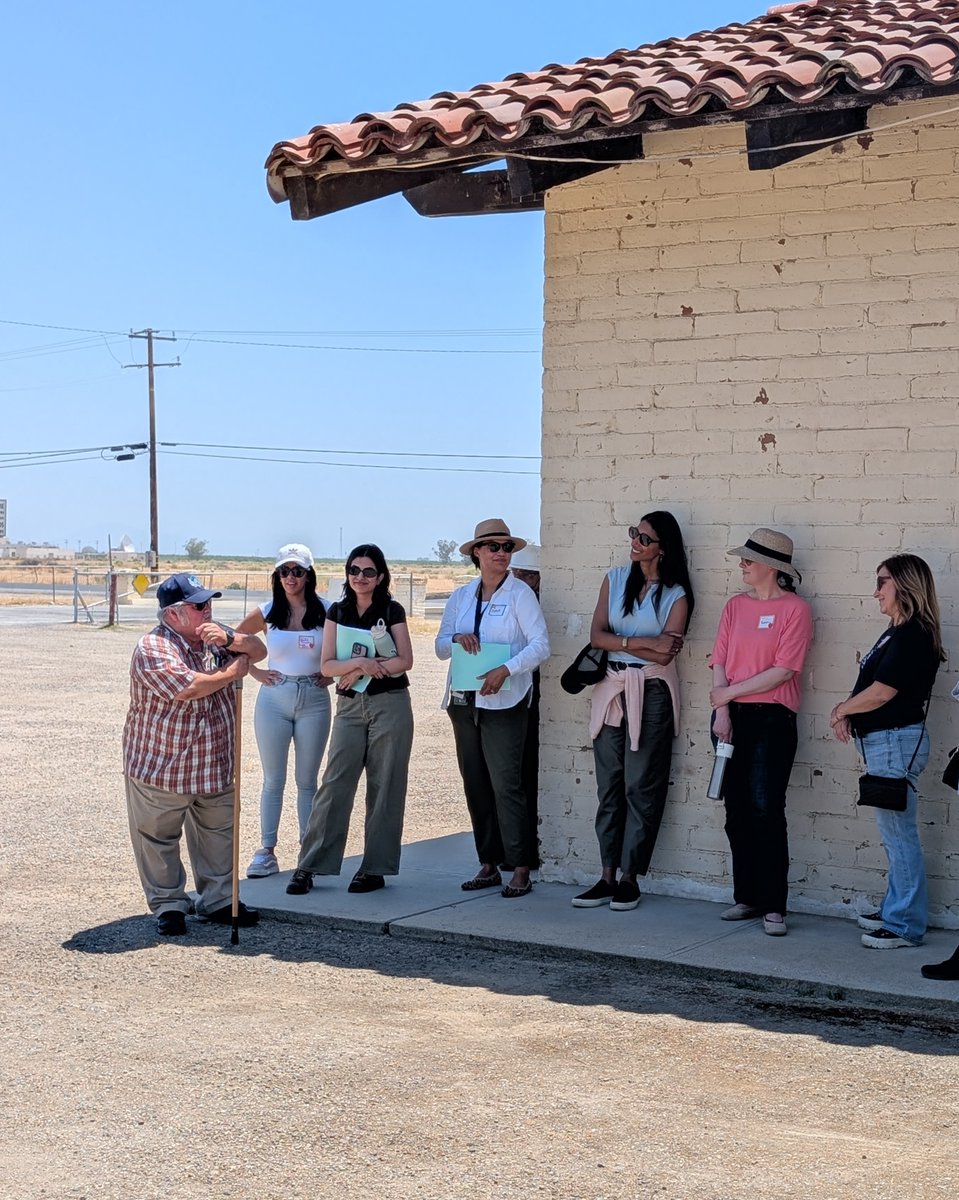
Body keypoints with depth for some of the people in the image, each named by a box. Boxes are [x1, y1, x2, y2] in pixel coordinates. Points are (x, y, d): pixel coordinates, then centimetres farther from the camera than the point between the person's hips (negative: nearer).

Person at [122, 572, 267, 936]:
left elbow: (258, 651, 6)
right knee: (159, 840, 5)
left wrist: (228, 640, -16)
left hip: (215, 766, 7)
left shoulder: (212, 635, 5)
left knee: (218, 836, 15)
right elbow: (190, 688, -31)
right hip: (161, 767, -7)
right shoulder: (153, 648, -20)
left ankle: (219, 900, 28)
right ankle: (168, 906, 18)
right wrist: (235, 670, -16)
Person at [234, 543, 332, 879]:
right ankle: (266, 852, 7)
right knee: (273, 779, 3)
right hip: (274, 699, 1)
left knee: (307, 780, 6)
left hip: (313, 700, -1)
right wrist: (254, 671, 4)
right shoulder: (267, 613, 2)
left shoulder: (325, 612, -2)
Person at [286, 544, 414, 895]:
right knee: (334, 784, -4)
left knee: (384, 787, 1)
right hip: (350, 706, 2)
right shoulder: (338, 612, 8)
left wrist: (361, 671, -11)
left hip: (390, 705, -2)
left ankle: (375, 869, 9)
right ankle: (309, 867, -1)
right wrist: (360, 662, -17)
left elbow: (404, 660, -7)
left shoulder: (392, 610, 2)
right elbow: (327, 665, 0)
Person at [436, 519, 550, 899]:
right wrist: (456, 638, -9)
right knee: (475, 785, 8)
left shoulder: (520, 594, -2)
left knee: (505, 785, -10)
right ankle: (488, 865, 15)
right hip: (463, 700, 6)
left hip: (503, 703, -6)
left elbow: (541, 645, -11)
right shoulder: (461, 597, 13)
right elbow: (440, 648, 13)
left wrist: (505, 670, -23)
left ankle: (520, 869, -5)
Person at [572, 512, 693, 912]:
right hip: (611, 688, 4)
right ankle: (608, 876, 9)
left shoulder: (676, 595, -2)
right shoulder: (615, 579, 8)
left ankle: (629, 877, 5)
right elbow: (597, 635, -1)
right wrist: (643, 643, -11)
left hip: (651, 694, -4)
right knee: (609, 785, 5)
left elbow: (665, 654, -14)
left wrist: (620, 642, -9)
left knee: (641, 786, -2)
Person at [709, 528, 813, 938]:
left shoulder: (794, 609, -4)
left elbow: (783, 671, -11)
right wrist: (722, 711, -4)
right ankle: (746, 897, 17)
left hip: (771, 719, -6)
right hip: (732, 717, 6)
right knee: (737, 811, 7)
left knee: (765, 809, -10)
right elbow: (720, 662, 8)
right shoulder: (735, 606, 13)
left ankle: (773, 907, -6)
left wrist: (731, 692, -8)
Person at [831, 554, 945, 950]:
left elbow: (880, 693, -19)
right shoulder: (897, 633, 16)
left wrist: (841, 710, -3)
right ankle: (895, 910, 26)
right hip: (883, 742, 10)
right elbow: (872, 685, 18)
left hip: (897, 741, -10)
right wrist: (848, 712, 0)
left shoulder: (911, 636, -16)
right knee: (895, 833, 17)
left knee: (899, 833, -5)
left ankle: (905, 925, 0)